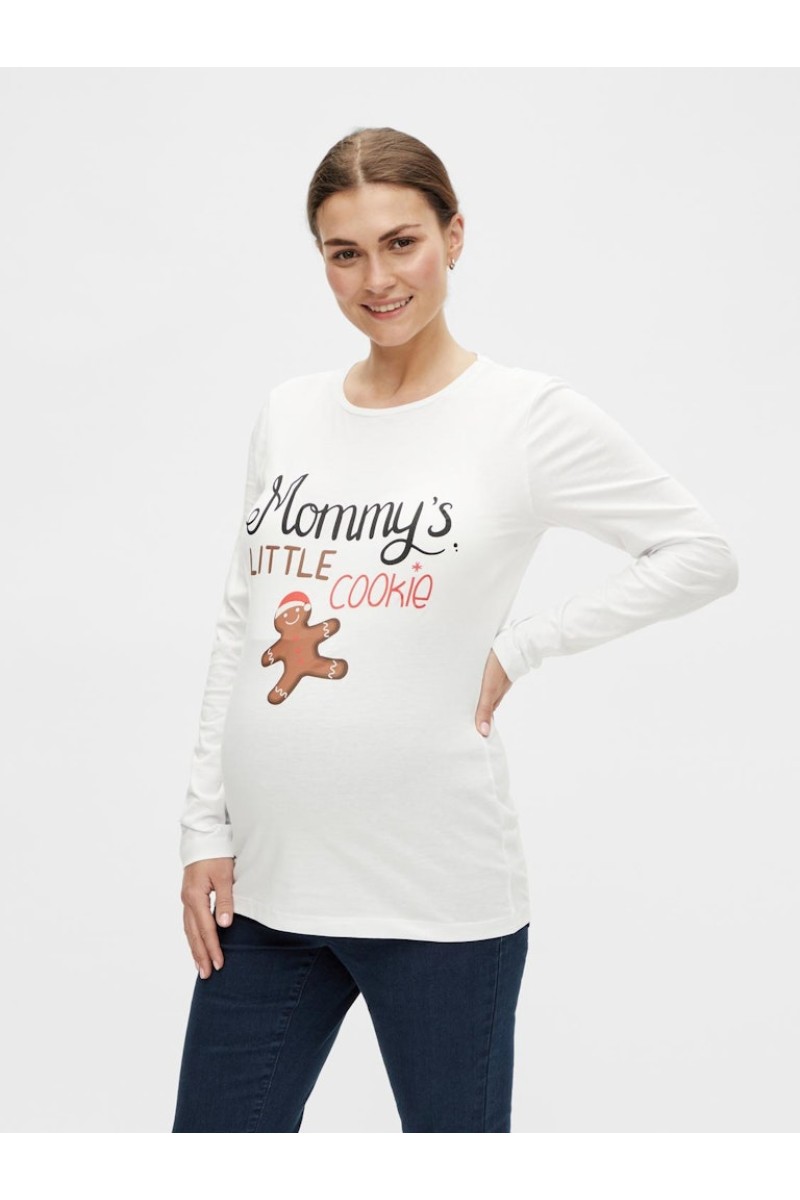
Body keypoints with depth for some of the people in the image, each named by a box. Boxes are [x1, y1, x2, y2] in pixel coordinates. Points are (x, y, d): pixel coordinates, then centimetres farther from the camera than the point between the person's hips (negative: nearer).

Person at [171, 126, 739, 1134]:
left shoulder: (528, 417, -5)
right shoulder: (286, 415, 9)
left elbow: (702, 555, -2)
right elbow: (239, 629, 12)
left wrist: (516, 650, -8)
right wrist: (206, 829, 7)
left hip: (438, 898, -4)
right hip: (262, 882, 5)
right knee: (216, 1131, 9)